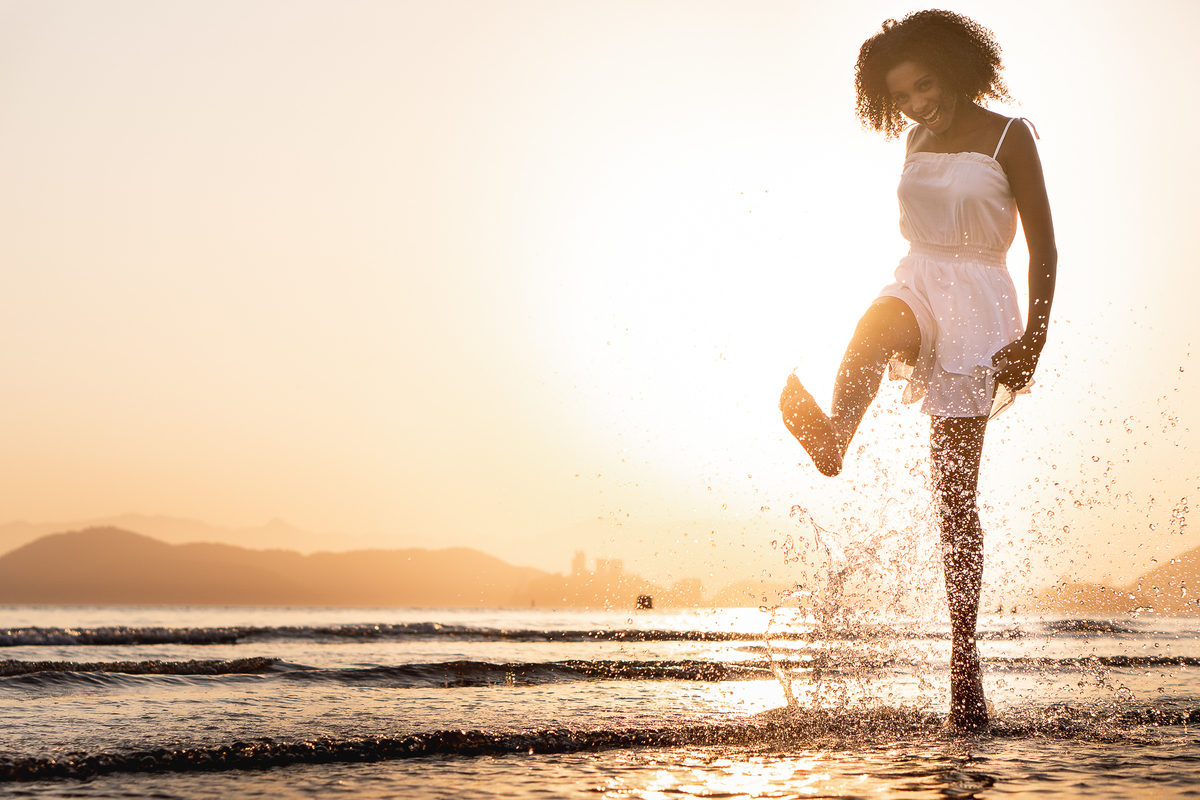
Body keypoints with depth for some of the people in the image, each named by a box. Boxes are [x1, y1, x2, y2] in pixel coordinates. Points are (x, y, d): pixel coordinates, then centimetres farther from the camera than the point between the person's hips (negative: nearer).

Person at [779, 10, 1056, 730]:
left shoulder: (1009, 137, -2)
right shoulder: (918, 143, 14)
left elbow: (1044, 246, -4)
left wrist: (1034, 339, -14)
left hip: (978, 306, -4)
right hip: (917, 288, 5)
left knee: (956, 493, -7)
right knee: (876, 325, -37)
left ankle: (965, 656, -1)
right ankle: (833, 436, -66)